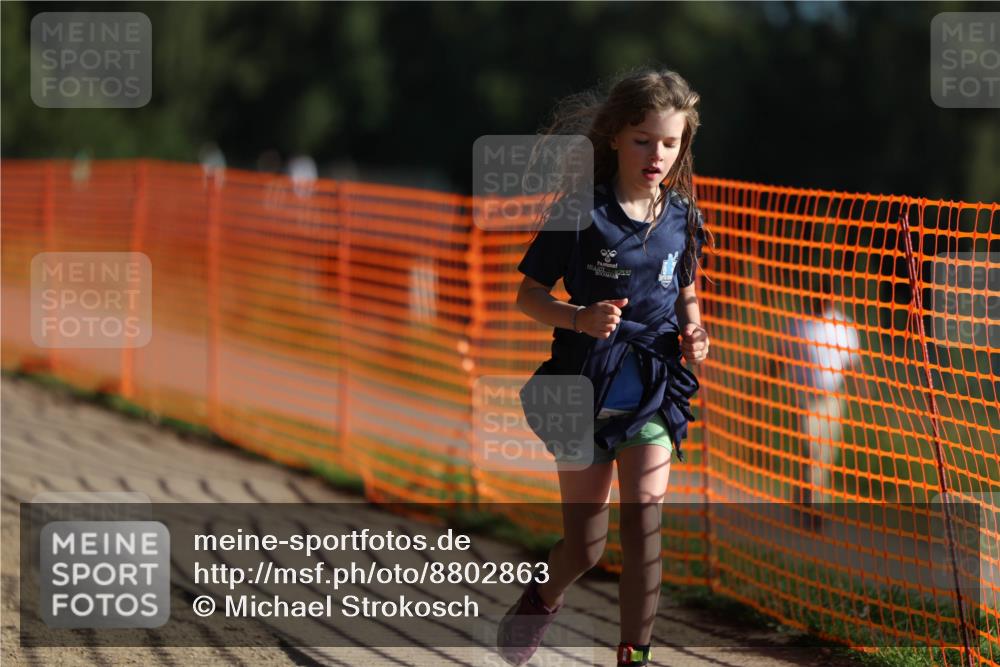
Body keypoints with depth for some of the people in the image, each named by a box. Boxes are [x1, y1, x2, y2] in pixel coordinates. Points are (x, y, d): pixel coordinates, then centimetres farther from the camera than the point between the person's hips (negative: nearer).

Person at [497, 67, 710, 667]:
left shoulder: (682, 217, 2)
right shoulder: (580, 212, -11)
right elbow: (529, 295, -5)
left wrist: (691, 329, -2)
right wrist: (579, 318, -23)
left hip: (654, 385, 2)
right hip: (586, 382, -2)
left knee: (645, 518, -13)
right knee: (586, 545, 5)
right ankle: (544, 598, 39)